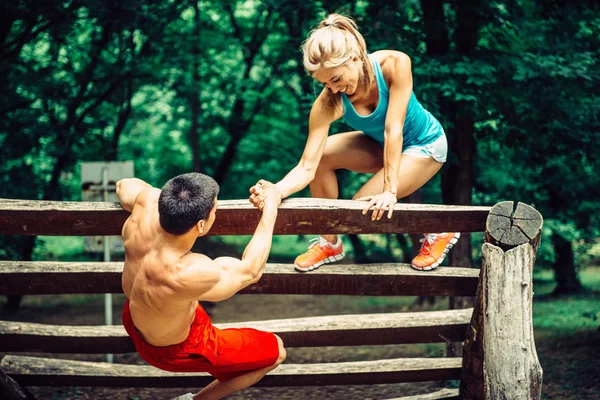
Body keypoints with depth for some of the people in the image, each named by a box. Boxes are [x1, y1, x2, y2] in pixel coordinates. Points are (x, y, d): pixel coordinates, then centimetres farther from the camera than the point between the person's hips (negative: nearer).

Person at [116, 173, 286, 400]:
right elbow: (251, 271, -23)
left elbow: (124, 185, -3)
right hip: (174, 350, -6)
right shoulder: (193, 273, -45)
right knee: (276, 351, 7)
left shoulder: (149, 203, -31)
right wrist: (270, 207, -16)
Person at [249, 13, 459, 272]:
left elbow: (393, 130, -33)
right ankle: (330, 243, 0)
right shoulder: (328, 103, -26)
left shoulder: (394, 64, -34)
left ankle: (437, 230, 3)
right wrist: (275, 191, -50)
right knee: (321, 154, -18)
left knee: (365, 209, -20)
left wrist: (390, 191, -36)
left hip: (424, 145, -4)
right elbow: (307, 168, -31)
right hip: (379, 145, 4)